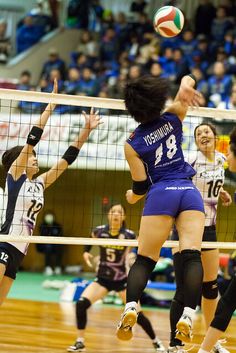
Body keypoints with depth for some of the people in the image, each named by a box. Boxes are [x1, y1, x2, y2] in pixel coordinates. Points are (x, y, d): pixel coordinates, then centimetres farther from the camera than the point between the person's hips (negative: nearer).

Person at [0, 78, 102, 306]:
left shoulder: (39, 184, 17)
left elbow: (67, 158, 20)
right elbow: (32, 139, -6)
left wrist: (86, 131, 16)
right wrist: (50, 106, -6)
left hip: (19, 252, 8)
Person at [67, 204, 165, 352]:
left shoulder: (128, 235, -15)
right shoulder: (100, 231, -10)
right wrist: (86, 252, 0)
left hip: (122, 280, -2)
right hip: (103, 279, 2)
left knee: (137, 314, -5)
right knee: (81, 304, -19)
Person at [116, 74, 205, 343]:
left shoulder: (132, 144, 2)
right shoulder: (172, 119, 8)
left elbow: (141, 185, 4)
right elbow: (187, 80, 15)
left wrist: (132, 196, 27)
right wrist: (186, 86, -10)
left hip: (161, 194, -1)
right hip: (190, 192, 2)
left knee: (144, 260, 5)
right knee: (192, 256, -9)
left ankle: (130, 308, -16)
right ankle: (187, 315, -26)